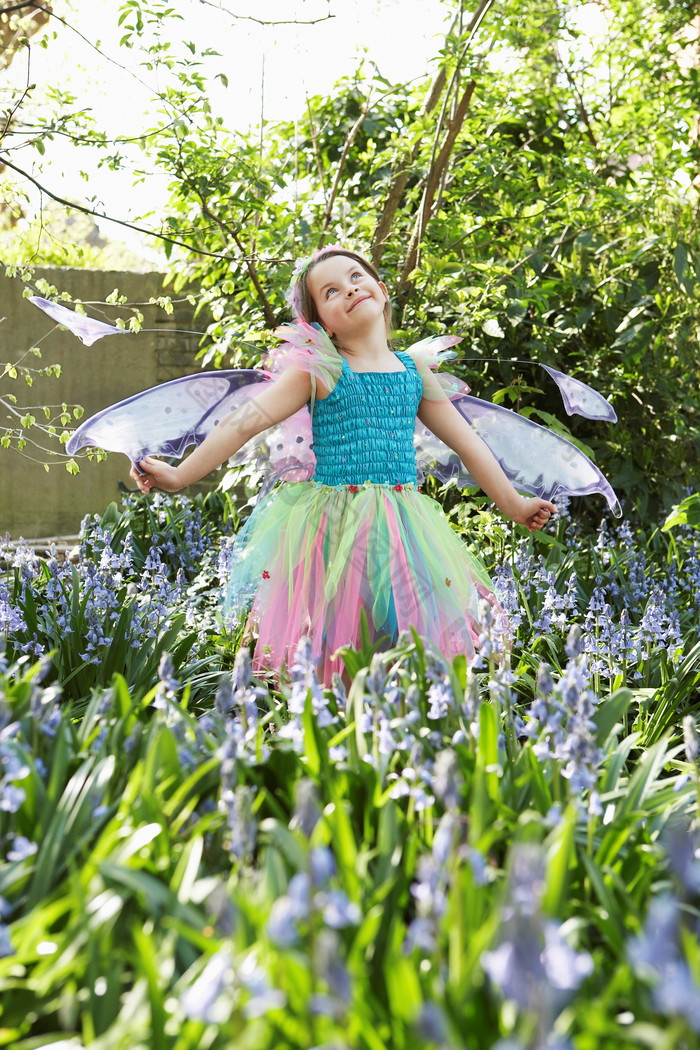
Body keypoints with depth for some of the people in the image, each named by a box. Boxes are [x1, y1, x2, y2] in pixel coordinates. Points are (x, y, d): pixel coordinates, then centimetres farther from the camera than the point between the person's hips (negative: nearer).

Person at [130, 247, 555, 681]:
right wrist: (179, 476, -10)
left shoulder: (415, 370, 11)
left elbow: (467, 442, 18)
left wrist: (514, 505, 24)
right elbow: (244, 423, -6)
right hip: (334, 528, -3)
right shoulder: (320, 369, -2)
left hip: (403, 529, 4)